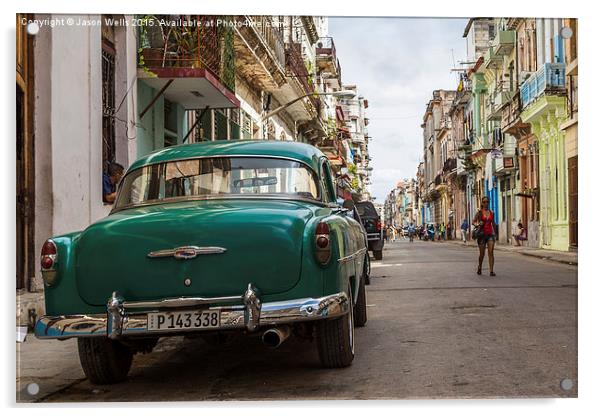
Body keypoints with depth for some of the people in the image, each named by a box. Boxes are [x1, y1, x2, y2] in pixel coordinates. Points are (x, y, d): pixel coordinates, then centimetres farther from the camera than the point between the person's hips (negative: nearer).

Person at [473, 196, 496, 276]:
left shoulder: (491, 212, 8)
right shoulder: (479, 212, -1)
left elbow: (493, 223, 18)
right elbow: (473, 222, -2)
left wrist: (495, 233, 17)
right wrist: (477, 225, -22)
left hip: (490, 234, 2)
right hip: (482, 234, -2)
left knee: (491, 252, -9)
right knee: (482, 253, 6)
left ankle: (491, 271, -12)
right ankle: (479, 268, 30)